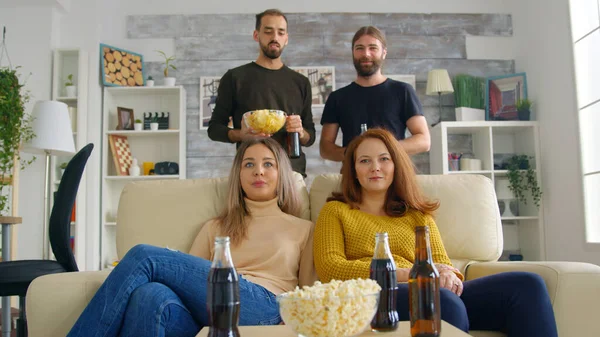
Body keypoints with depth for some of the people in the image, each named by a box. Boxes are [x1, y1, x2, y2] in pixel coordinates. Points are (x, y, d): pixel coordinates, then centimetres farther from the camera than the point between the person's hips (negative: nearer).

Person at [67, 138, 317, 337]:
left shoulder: (303, 229, 21)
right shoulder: (215, 228, 27)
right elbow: (189, 276, 17)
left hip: (262, 309, -3)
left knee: (144, 256, -19)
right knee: (150, 294, -36)